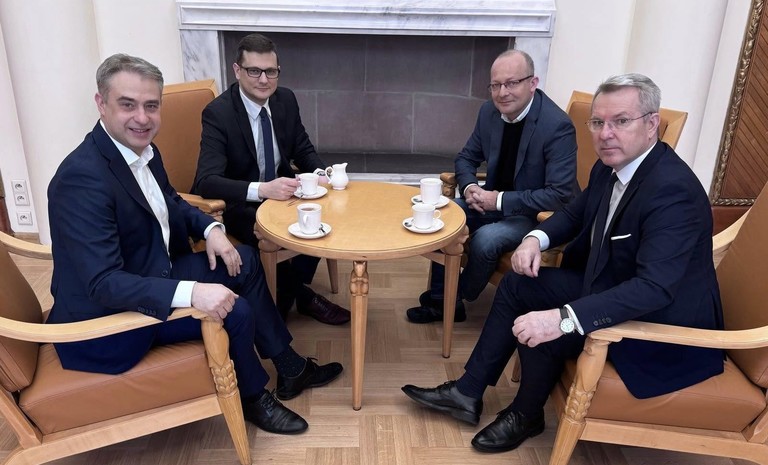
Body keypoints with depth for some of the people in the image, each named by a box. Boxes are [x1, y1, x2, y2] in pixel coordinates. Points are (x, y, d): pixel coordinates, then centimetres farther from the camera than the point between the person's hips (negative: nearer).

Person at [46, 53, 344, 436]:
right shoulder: (82, 178, -29)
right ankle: (253, 397, 14)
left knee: (243, 261, 7)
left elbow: (169, 202, 17)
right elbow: (103, 284, -33)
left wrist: (210, 228, -2)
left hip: (150, 275, 9)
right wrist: (192, 293, -42)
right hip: (106, 320, -9)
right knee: (235, 311, -17)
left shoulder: (143, 150, -1)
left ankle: (290, 367, 20)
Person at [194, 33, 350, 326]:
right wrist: (262, 189, -45)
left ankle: (285, 299, 2)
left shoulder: (286, 99, -3)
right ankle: (303, 297, 0)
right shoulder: (218, 112, -20)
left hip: (280, 191, 6)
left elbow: (303, 149, 8)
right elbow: (207, 181, -30)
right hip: (240, 204, -6)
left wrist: (319, 173, -16)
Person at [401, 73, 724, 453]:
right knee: (519, 284, 5)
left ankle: (526, 415, 11)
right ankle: (468, 392, 14)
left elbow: (655, 288, -38)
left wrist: (563, 319, -46)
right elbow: (577, 212, 14)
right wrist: (536, 238, -7)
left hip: (661, 323, -9)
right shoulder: (610, 167, -4)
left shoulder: (673, 191, -30)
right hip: (609, 283, 9)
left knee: (540, 330, -22)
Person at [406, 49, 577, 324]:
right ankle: (441, 299, 1)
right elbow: (467, 157, 10)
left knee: (484, 239, -29)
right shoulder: (489, 112, -4)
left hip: (535, 215, -6)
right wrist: (469, 187, -13)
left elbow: (560, 195, -25)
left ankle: (459, 296, 2)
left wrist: (500, 200, -26)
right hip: (492, 200, 7)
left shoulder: (557, 126, -23)